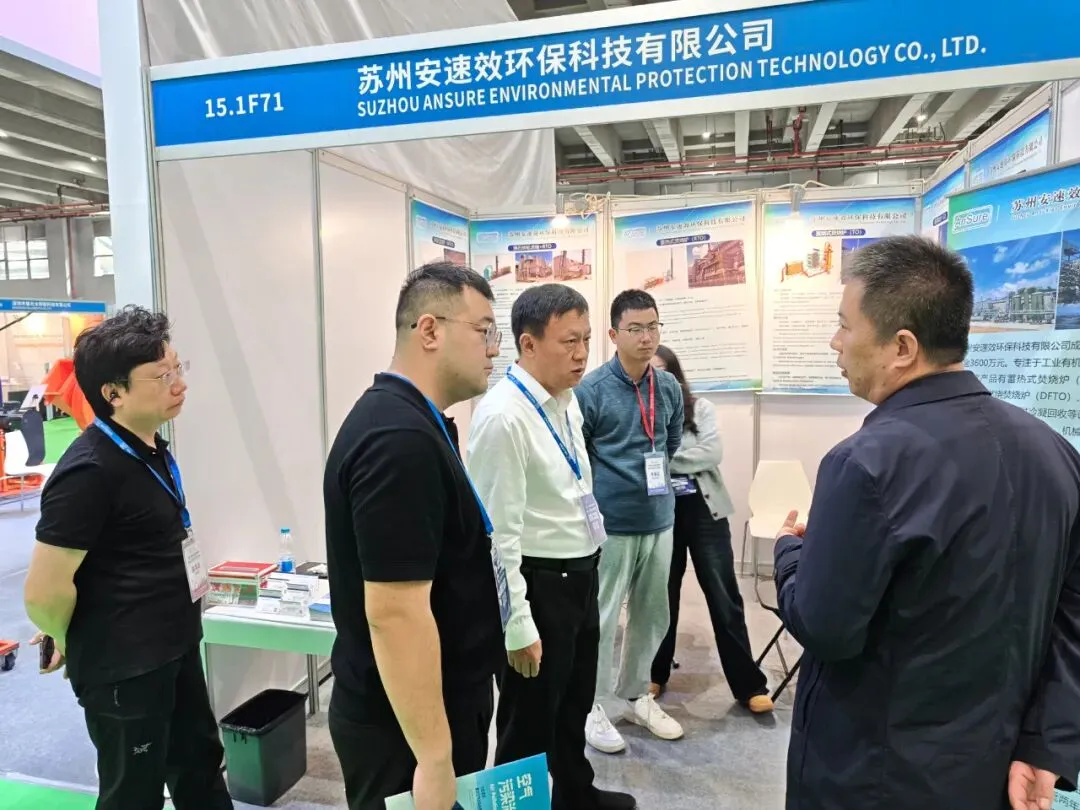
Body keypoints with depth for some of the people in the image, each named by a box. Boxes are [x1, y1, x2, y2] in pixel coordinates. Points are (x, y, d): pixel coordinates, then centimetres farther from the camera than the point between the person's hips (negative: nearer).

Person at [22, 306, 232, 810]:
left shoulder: (151, 448, 4)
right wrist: (70, 643, -5)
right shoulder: (90, 470, -25)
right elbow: (44, 594, -24)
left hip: (175, 649, 8)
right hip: (124, 669, -8)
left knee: (201, 769, 23)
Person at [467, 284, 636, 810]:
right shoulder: (502, 416, -23)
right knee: (529, 720, 12)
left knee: (575, 704, 27)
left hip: (581, 573, 9)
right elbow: (499, 531, -22)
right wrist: (517, 625, -19)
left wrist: (587, 568, 18)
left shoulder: (566, 399, 4)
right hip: (538, 583, -8)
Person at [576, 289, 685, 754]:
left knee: (653, 615, 16)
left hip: (659, 518, 6)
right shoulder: (591, 390, -13)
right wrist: (608, 487, -4)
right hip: (611, 523, -6)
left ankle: (635, 695, 35)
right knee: (602, 618, 5)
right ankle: (597, 707, 23)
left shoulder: (669, 388, 4)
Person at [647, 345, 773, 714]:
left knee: (724, 598, 4)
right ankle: (656, 674, 30)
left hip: (704, 511, 0)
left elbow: (712, 454, -12)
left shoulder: (700, 408, 1)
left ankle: (749, 685, 14)